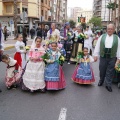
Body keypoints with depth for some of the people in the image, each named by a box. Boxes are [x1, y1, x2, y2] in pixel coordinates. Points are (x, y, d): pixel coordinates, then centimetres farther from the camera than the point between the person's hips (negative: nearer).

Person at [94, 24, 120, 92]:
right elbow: (97, 46, 5)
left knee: (110, 71, 5)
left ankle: (108, 85, 15)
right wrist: (96, 55, 0)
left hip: (112, 57, -1)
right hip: (103, 56, 1)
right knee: (102, 70, 11)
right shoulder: (102, 36, 5)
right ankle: (101, 81, 33)